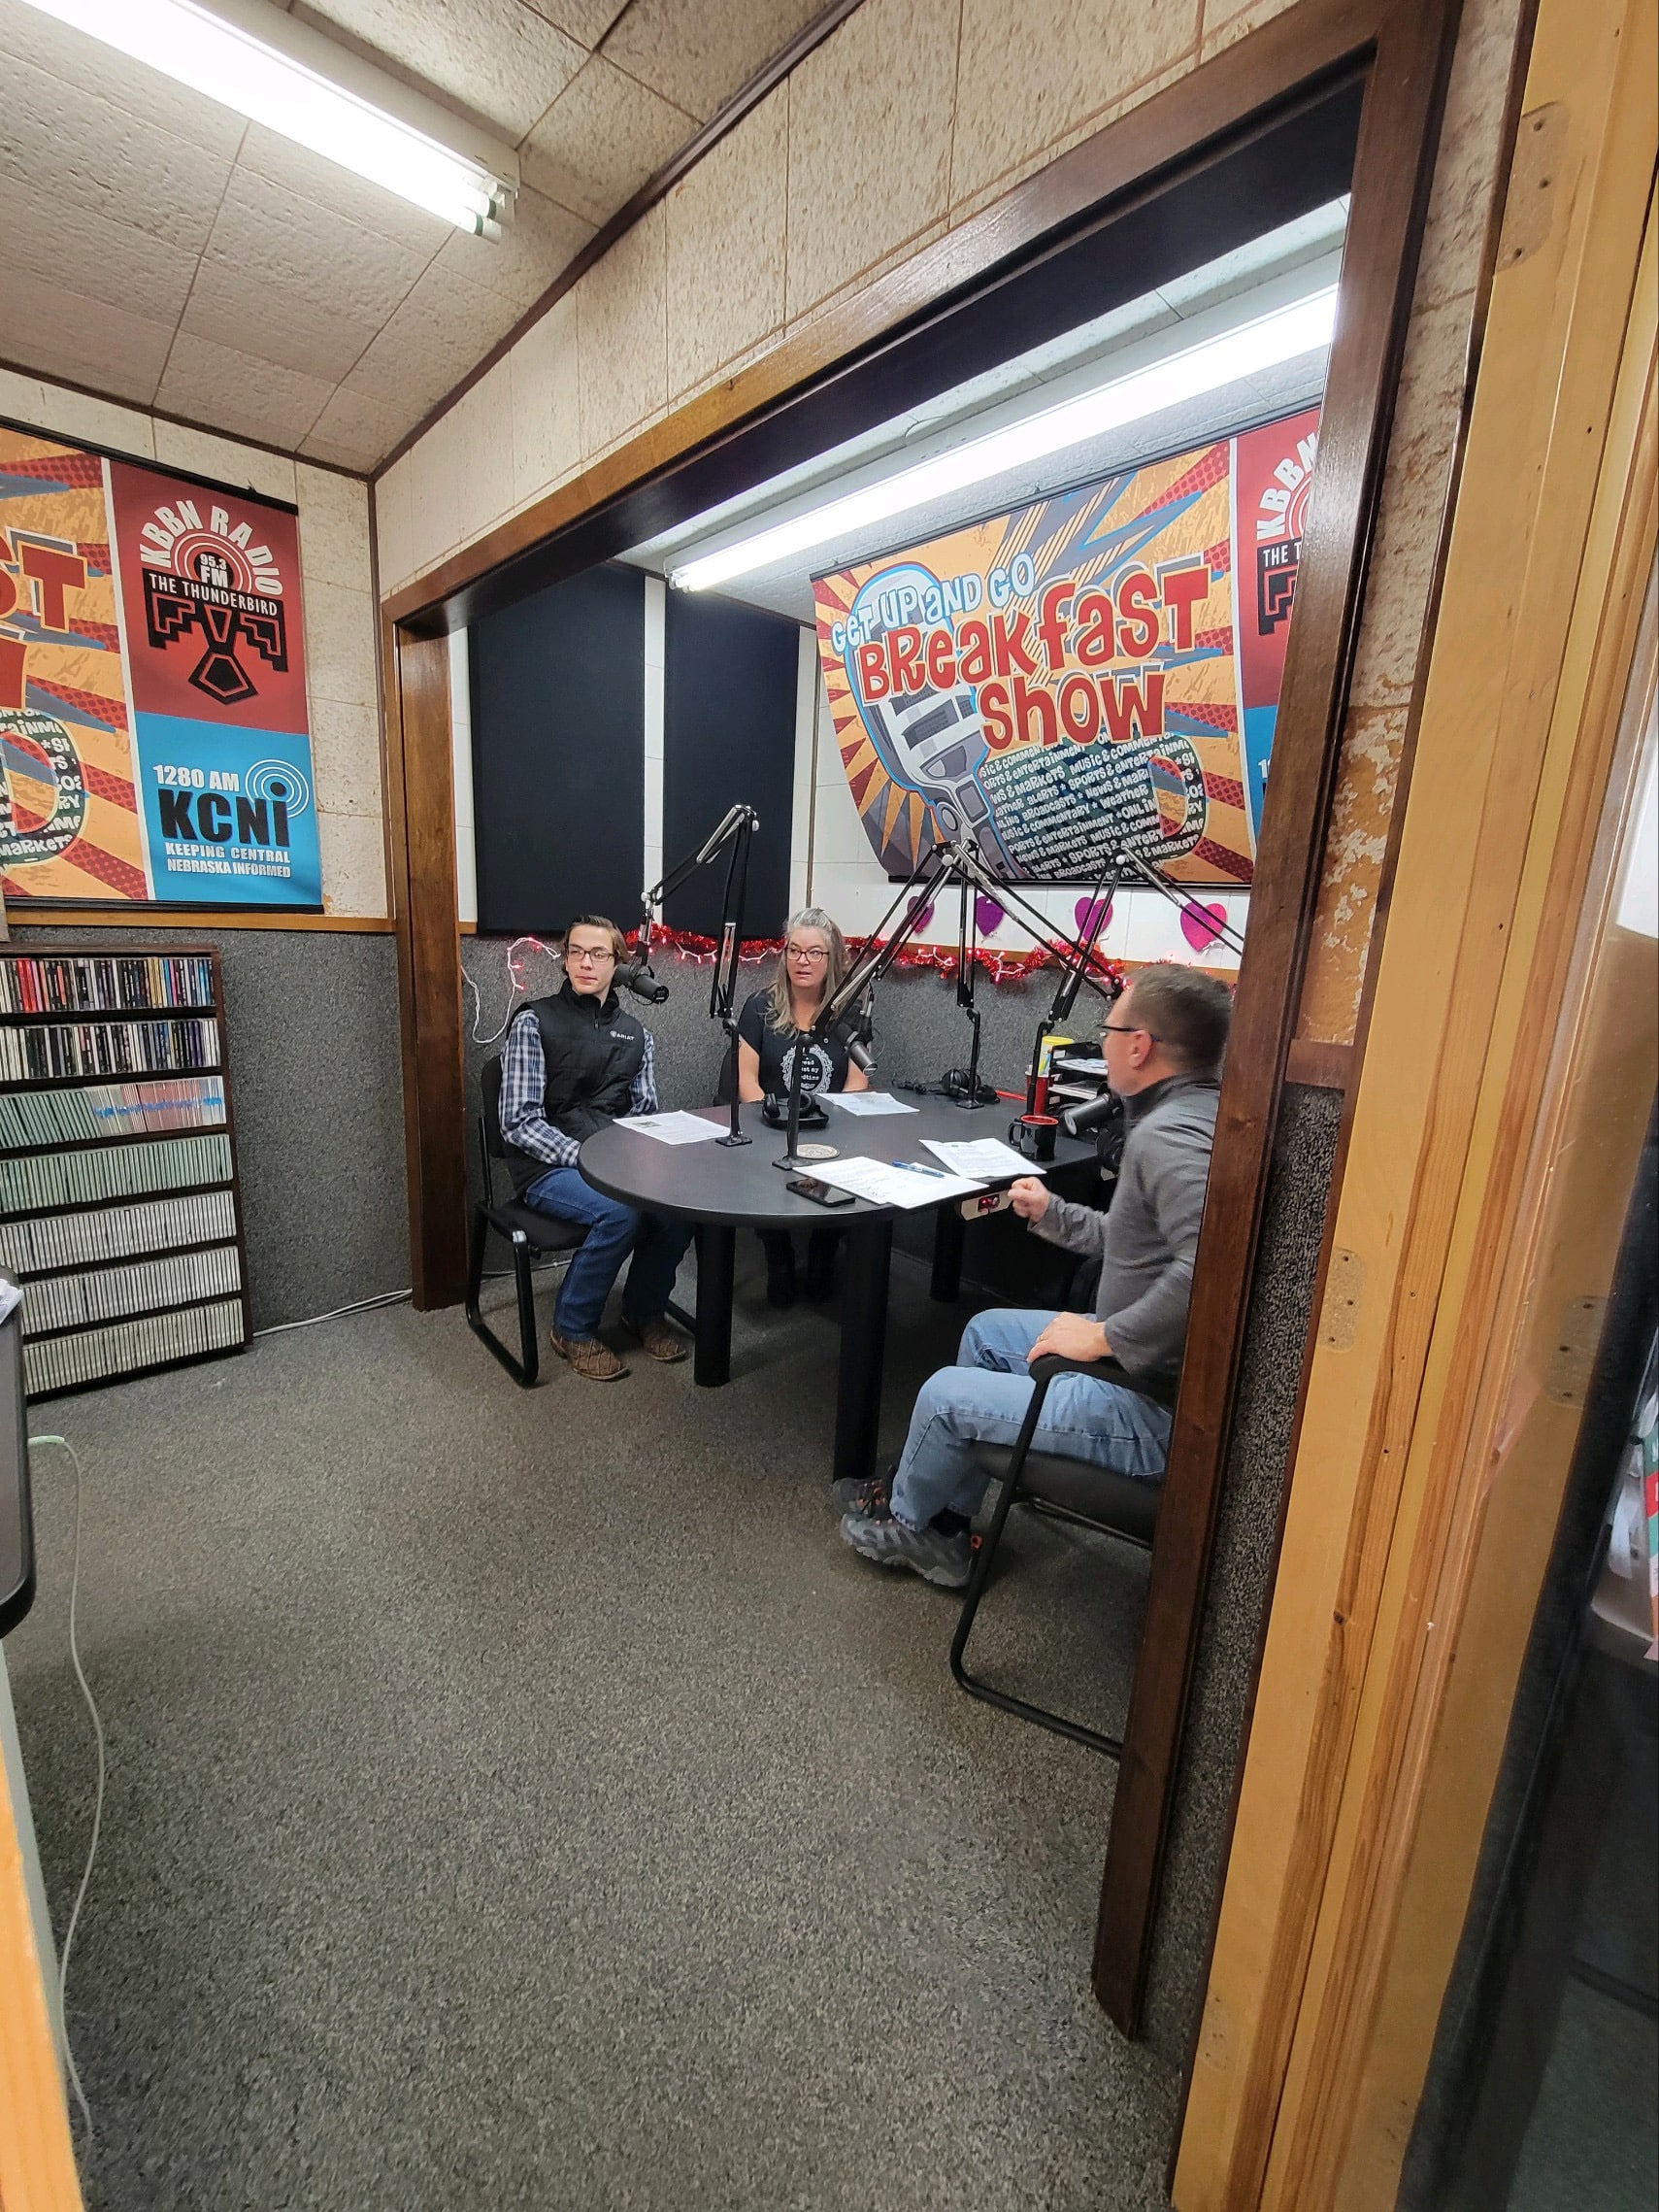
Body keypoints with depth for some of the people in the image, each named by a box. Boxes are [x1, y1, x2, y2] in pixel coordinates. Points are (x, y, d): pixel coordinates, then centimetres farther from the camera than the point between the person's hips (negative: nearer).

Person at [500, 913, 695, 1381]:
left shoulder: (636, 1034, 13)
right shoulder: (534, 1022, -3)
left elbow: (646, 1115, 11)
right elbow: (519, 1123, -10)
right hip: (548, 1168, -4)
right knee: (621, 1210, -32)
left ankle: (644, 1310, 4)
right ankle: (572, 1329, -5)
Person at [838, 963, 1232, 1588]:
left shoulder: (1168, 1134, -27)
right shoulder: (1191, 1116, 7)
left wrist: (1104, 1337, -30)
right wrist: (1052, 1213, 20)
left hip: (1156, 1407, -11)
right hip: (1147, 1368, 11)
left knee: (944, 1395, 1)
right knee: (986, 1332, 20)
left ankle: (903, 1522, 34)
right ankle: (943, 1524, 31)